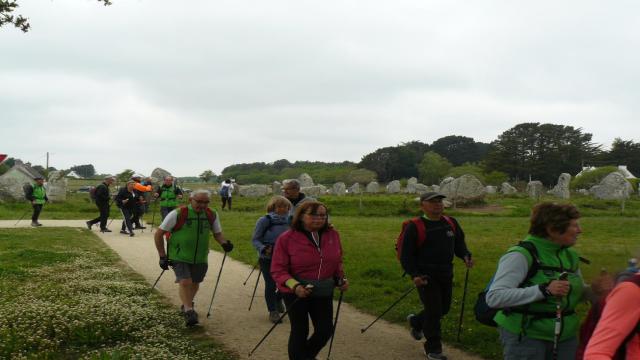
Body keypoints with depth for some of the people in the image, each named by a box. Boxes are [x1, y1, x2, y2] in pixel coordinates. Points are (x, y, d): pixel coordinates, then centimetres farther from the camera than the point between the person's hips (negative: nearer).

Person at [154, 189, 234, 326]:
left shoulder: (212, 215, -3)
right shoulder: (178, 214, -14)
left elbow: (217, 234, 11)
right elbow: (159, 234, -7)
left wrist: (224, 243, -11)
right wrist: (162, 256, -8)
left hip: (200, 258, 4)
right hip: (179, 257, -4)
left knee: (195, 283, 16)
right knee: (185, 282, -19)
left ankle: (187, 305, 41)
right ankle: (188, 310, -8)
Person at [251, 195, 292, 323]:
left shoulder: (289, 221, 2)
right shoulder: (264, 220, -10)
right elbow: (255, 239, -9)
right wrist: (264, 249, -25)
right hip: (267, 259, -4)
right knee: (270, 285, -4)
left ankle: (278, 299, 37)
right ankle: (273, 311, 16)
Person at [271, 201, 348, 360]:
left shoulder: (332, 235, 0)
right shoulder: (286, 238, -13)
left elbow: (337, 262, 16)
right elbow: (278, 270, -13)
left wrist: (340, 278, -1)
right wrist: (294, 285, -28)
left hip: (324, 292, 4)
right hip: (295, 292, -4)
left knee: (325, 330, 8)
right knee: (300, 330, 3)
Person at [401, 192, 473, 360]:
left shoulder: (451, 223, 5)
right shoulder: (415, 227, -11)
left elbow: (459, 244, 16)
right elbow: (406, 255, -8)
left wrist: (465, 256, -5)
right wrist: (414, 274, -19)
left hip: (446, 274, 6)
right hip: (426, 276, -6)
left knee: (444, 308, 16)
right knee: (434, 310, -5)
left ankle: (416, 321, 44)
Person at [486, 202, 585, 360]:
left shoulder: (570, 256, 7)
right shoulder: (521, 255, -18)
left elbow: (579, 293, 19)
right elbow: (494, 297, -26)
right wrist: (543, 290, -32)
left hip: (565, 338, 7)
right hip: (526, 338, -7)